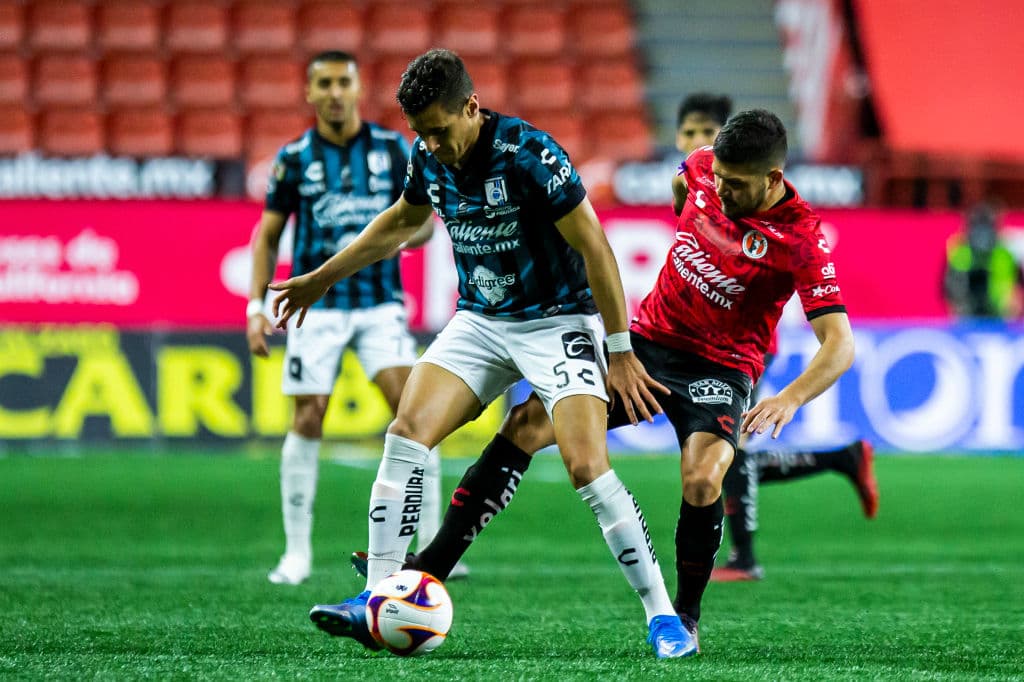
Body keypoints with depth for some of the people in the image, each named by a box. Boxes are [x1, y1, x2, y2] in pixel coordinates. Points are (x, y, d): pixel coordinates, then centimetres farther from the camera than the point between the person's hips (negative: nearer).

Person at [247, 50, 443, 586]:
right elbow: (268, 235, 8)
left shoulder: (393, 149, 2)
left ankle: (432, 542, -9)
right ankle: (297, 552, 8)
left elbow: (423, 220, 9)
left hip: (379, 301, 0)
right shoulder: (294, 158, 2)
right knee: (307, 421, -3)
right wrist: (257, 305, -1)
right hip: (316, 305, 0)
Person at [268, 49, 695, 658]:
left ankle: (663, 615, -8)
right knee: (407, 431, -12)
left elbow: (594, 248, -18)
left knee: (588, 466, -20)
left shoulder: (528, 152, -23)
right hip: (480, 322, 6)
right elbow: (403, 221, 21)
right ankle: (377, 605, -9)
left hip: (556, 322, -6)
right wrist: (321, 279, 25)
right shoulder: (431, 157, -2)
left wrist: (620, 352, -17)